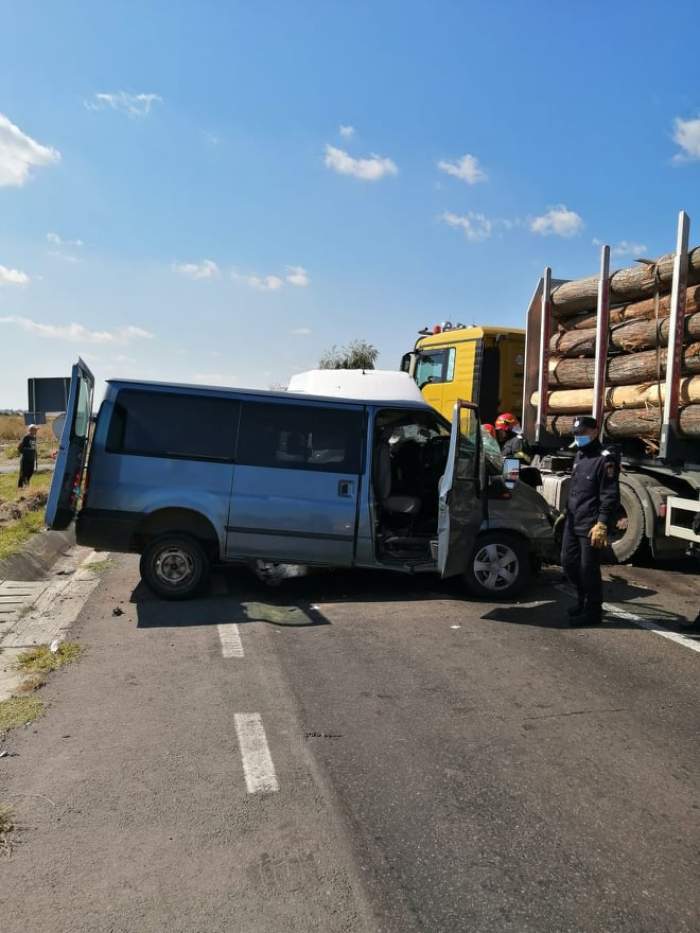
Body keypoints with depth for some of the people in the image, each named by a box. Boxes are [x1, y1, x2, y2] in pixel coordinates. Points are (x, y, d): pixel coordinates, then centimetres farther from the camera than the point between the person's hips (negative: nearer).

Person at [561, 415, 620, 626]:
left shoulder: (605, 459, -12)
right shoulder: (579, 456, 17)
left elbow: (610, 496, -17)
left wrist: (602, 524, -22)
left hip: (590, 526, -9)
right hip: (572, 522, 9)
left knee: (588, 568, -2)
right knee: (569, 563, 14)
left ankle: (592, 611, 12)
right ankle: (582, 600, 33)